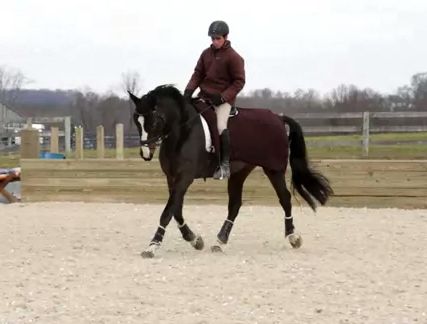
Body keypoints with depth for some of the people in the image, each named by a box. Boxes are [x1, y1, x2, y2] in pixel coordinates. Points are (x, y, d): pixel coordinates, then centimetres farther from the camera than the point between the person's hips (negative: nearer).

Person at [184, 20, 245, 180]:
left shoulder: (233, 57, -7)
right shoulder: (206, 53, 9)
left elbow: (239, 81, -8)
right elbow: (197, 74, 12)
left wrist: (223, 97, -18)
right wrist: (189, 89, -6)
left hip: (224, 99, -6)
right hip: (204, 95, 6)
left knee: (220, 126, -27)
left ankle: (225, 165, -16)